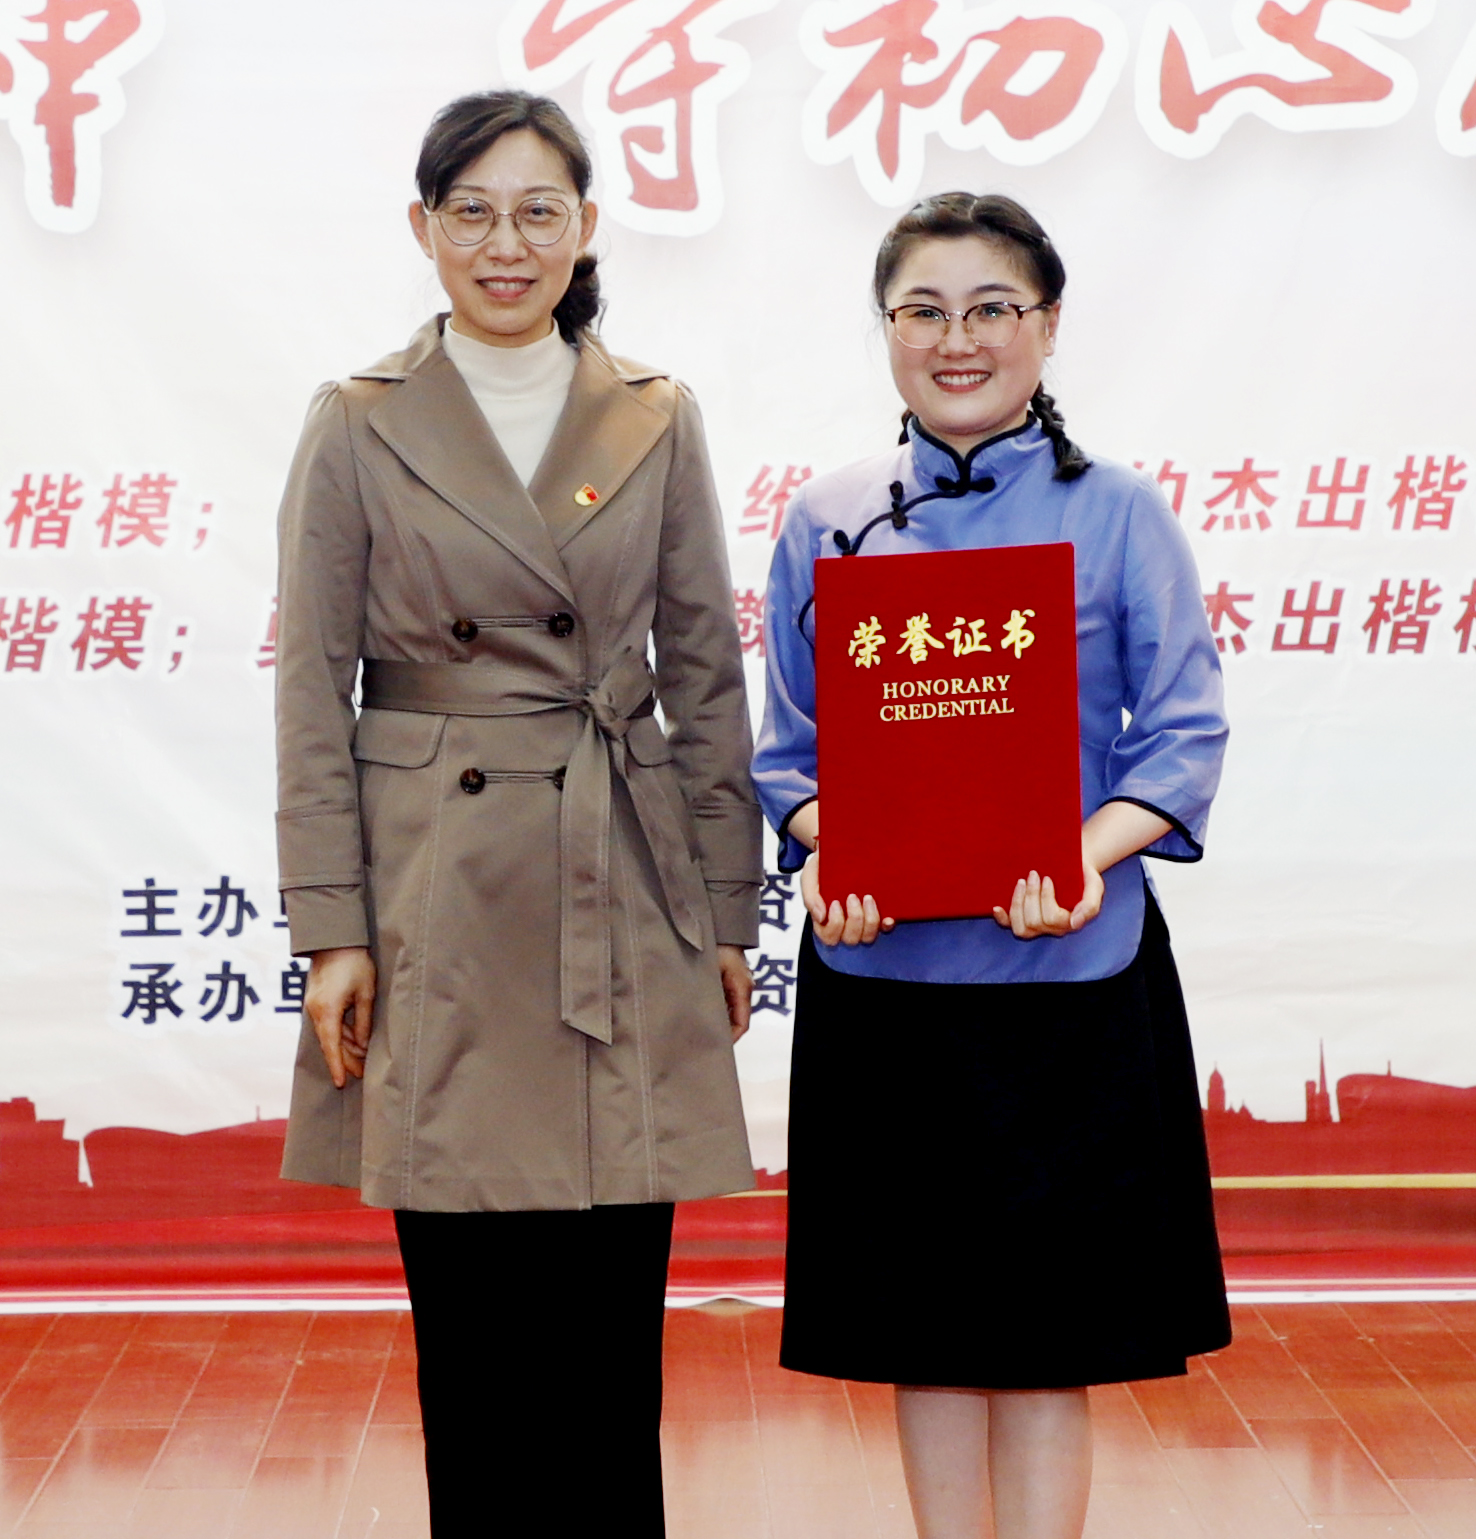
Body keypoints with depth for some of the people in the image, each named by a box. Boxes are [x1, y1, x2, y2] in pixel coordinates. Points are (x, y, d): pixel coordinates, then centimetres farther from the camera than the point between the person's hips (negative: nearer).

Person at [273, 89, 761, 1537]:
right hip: (441, 901, -1)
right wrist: (331, 929, -6)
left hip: (622, 903, 2)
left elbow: (705, 676, 8)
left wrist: (725, 915, 5)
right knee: (468, 1314, 4)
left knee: (614, 1302, 4)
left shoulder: (656, 421, 7)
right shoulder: (359, 425, 2)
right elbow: (313, 691, 0)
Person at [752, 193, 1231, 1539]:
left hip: (1065, 968, -2)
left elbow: (1183, 736, -4)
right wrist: (828, 849, -13)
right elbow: (788, 746, 8)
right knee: (920, 1313, 9)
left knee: (1047, 1323, 2)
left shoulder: (1118, 514, 1)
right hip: (881, 968, 2)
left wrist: (1088, 854, -22)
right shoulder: (826, 523, 7)